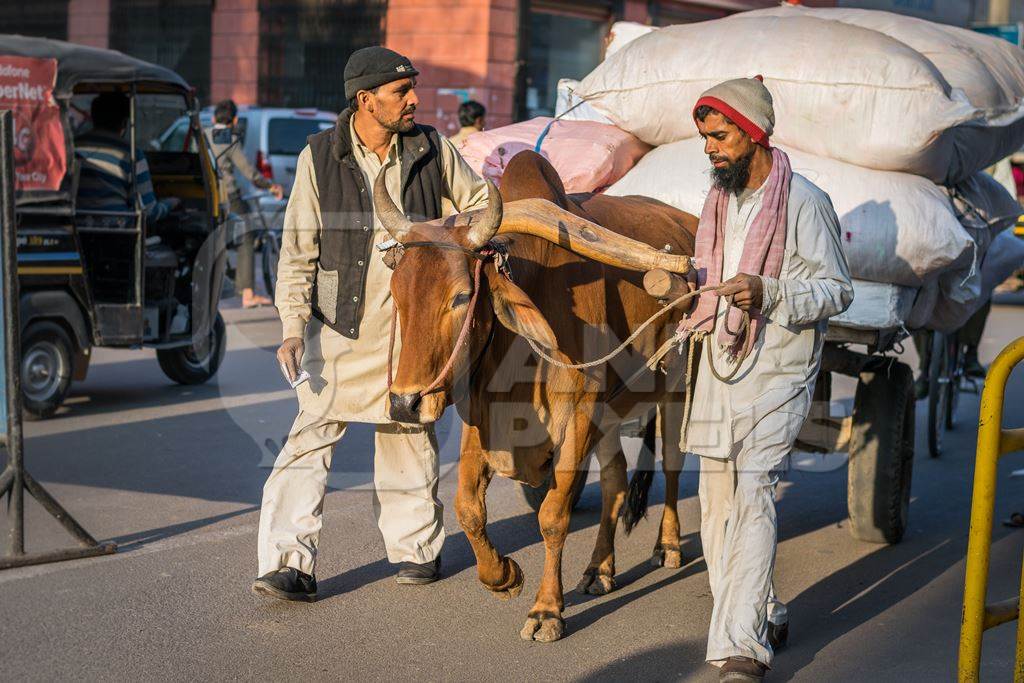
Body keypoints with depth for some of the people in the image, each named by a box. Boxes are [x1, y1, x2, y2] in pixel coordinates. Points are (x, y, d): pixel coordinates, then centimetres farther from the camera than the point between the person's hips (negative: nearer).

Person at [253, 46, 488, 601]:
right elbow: (298, 252, -3)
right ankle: (290, 564, -8)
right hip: (338, 326, -2)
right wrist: (293, 328, -10)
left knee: (410, 434, 12)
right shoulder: (319, 158, -5)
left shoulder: (430, 149, 0)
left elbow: (478, 201, 16)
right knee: (311, 435, -9)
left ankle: (415, 546, 29)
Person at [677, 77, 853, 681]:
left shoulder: (804, 202, -10)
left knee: (752, 495, -16)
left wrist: (769, 293, -25)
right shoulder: (720, 199, 13)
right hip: (720, 365, 8)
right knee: (717, 500, 9)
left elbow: (839, 290, -10)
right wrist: (695, 284, 5)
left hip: (778, 371, -8)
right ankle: (765, 618, 25)